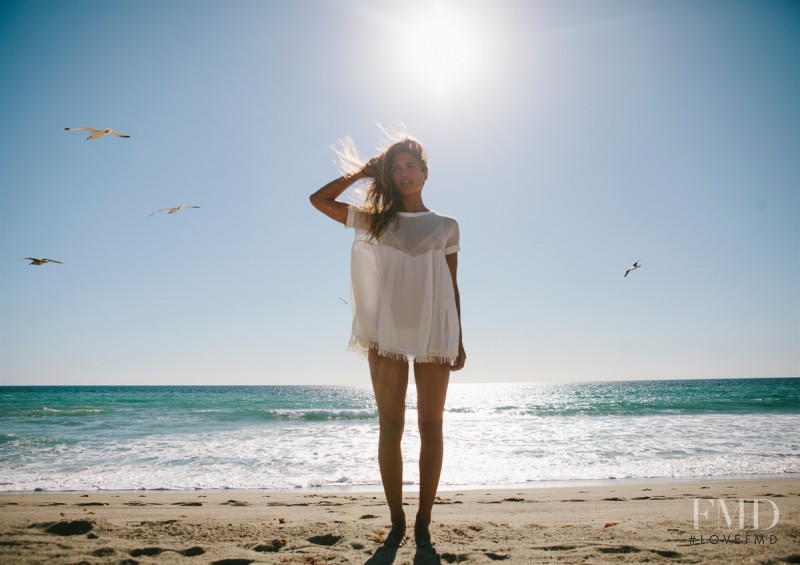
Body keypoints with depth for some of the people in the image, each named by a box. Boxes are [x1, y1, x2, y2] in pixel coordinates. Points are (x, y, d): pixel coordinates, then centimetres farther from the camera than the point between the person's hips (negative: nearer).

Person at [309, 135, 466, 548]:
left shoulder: (445, 226, 12)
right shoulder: (377, 221, 13)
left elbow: (452, 285, 10)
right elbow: (319, 200, 13)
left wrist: (459, 340, 5)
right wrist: (362, 172, 12)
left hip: (434, 332, 0)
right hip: (387, 331, 0)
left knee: (431, 428, 2)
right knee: (390, 427, 1)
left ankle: (423, 522, 11)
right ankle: (396, 521, 11)